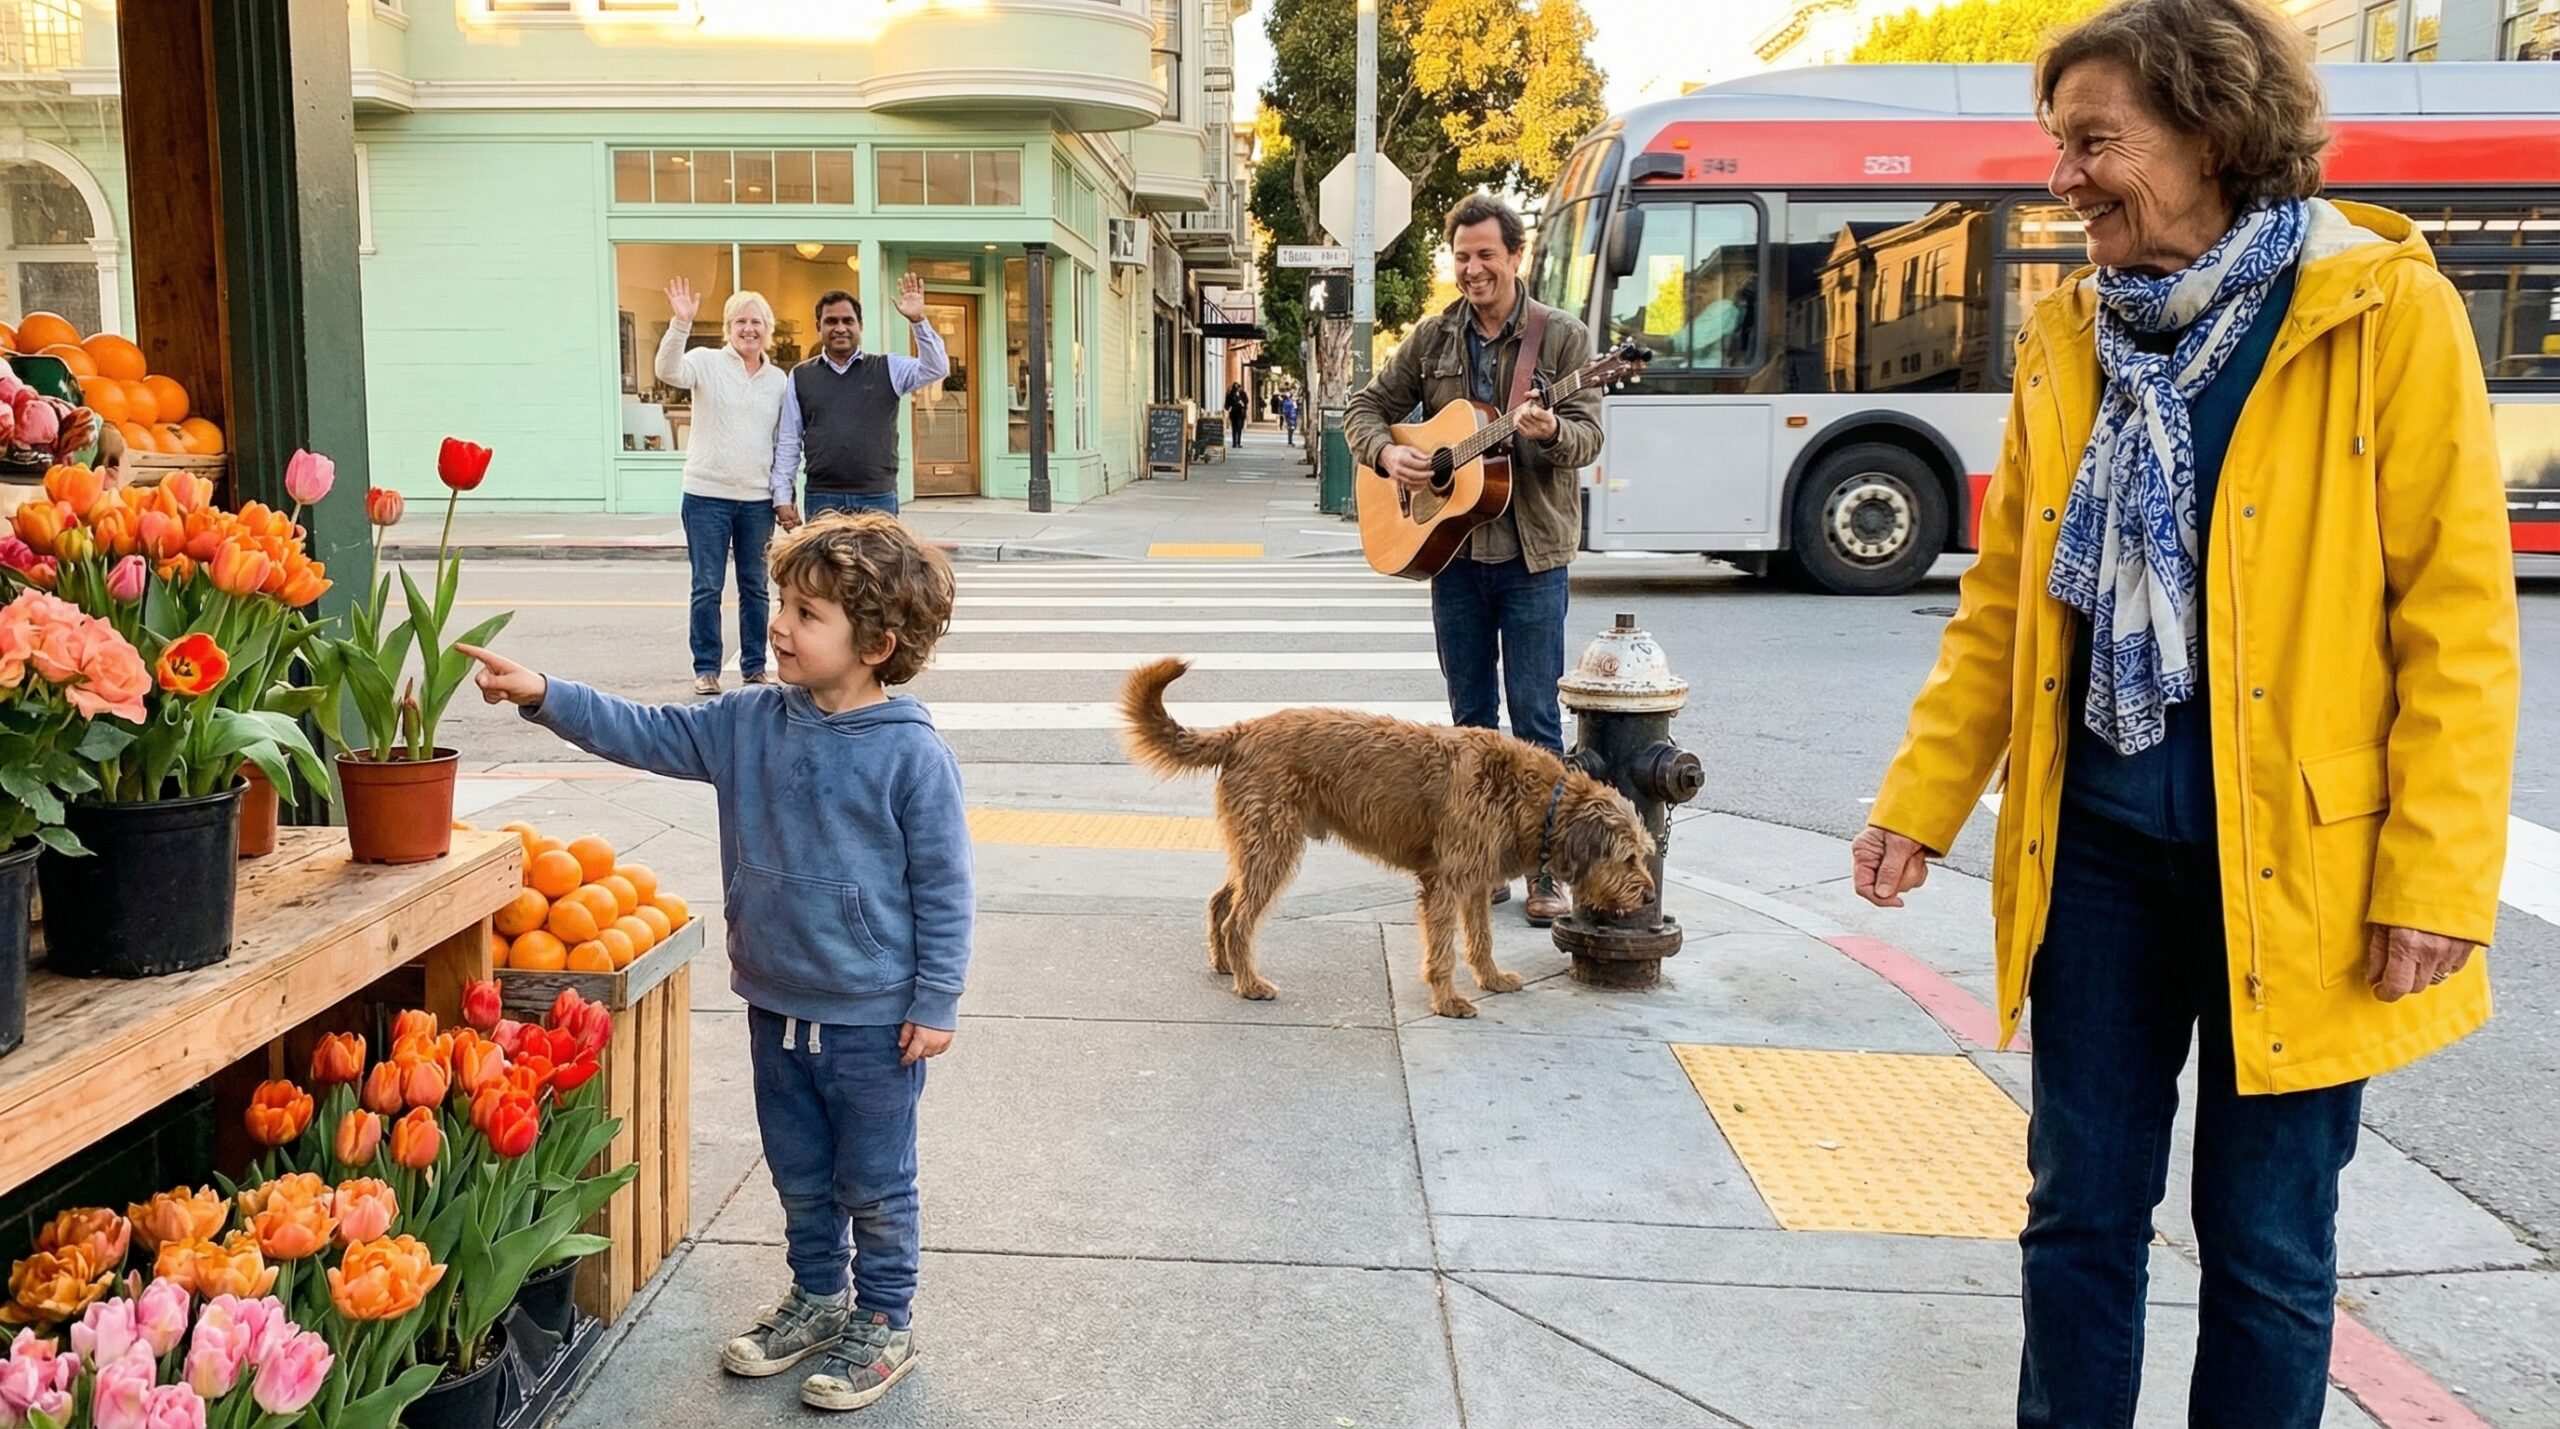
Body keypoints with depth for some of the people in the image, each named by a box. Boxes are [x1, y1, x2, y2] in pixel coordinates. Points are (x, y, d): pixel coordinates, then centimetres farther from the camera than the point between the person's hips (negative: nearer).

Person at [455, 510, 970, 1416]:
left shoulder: (912, 755, -18)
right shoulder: (750, 725, -2)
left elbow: (943, 889, -14)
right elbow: (647, 735, 4)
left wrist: (936, 1003, -13)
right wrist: (544, 697, -8)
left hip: (873, 1020, -6)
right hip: (776, 1005, 6)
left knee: (874, 1185, 11)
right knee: (799, 1175, 22)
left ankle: (883, 1324, 29)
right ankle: (818, 1299, 42)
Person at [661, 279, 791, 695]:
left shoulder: (779, 380, 8)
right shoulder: (707, 362, -1)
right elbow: (668, 372, -22)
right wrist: (681, 323, -35)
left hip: (758, 499, 3)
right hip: (707, 495, -3)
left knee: (755, 587, 11)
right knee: (707, 587, 2)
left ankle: (755, 666, 20)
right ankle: (706, 669, 10)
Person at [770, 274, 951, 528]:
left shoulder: (888, 369, 8)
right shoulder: (801, 376, 10)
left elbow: (936, 369, -6)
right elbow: (788, 443, 10)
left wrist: (917, 320, -16)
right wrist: (782, 498, 3)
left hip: (879, 499, 0)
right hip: (822, 500, 0)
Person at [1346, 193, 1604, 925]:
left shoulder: (1561, 336, -2)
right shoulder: (1432, 337, 7)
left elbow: (1587, 433, -9)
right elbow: (1367, 407, 11)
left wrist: (1549, 432, -32)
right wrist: (1387, 453, -10)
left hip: (1532, 554, -3)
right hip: (1453, 548, 3)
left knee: (1535, 720, -1)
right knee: (1471, 718, 10)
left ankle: (1546, 871, 8)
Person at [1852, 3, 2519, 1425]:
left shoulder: (2388, 317, -8)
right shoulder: (2066, 336, 6)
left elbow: (2461, 618, -9)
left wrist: (2438, 882, -12)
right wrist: (1921, 801, 4)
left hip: (2289, 858, -4)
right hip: (2096, 844, 4)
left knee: (2267, 1244, 9)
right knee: (2080, 1209, 13)